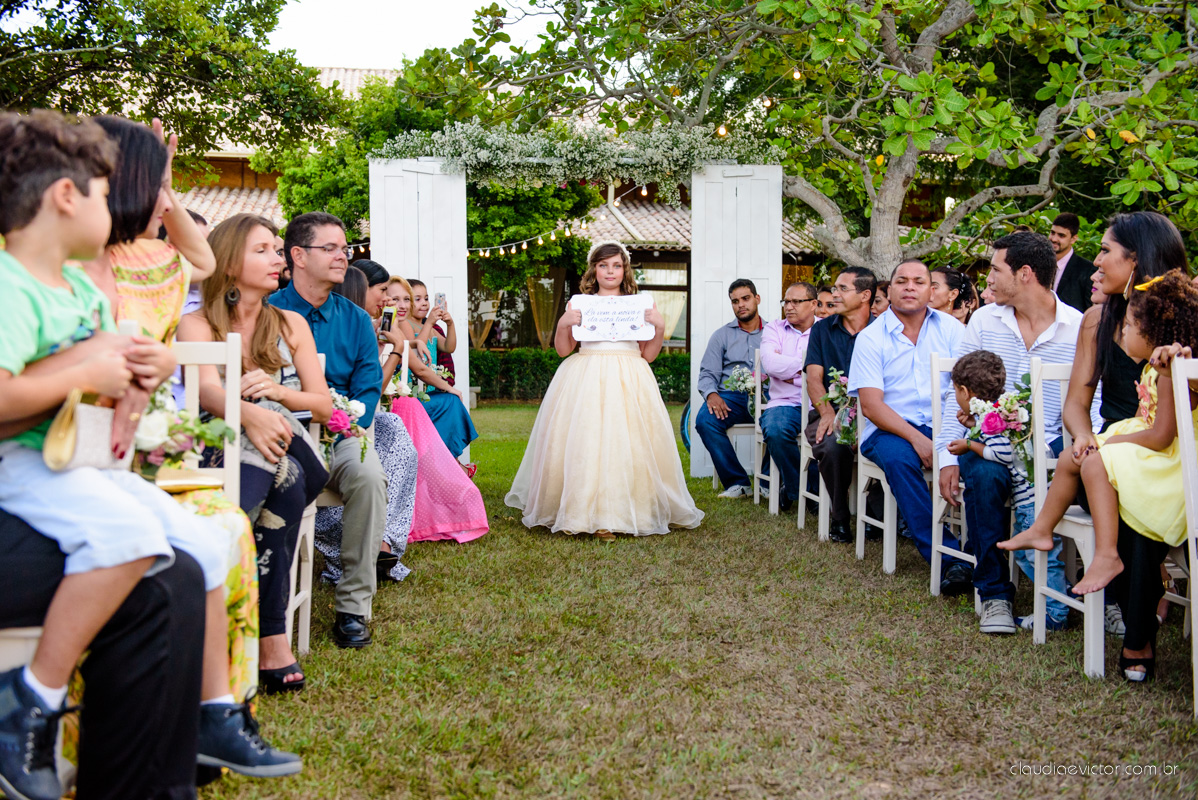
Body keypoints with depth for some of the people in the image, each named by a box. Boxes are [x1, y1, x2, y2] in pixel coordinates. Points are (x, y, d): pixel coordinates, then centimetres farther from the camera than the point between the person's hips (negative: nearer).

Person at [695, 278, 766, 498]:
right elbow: (707, 374, 10)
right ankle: (737, 483, -21)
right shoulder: (722, 335, 19)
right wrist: (711, 394, -12)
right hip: (731, 396, 1)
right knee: (705, 419, -31)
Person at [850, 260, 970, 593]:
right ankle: (947, 557, -29)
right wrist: (917, 439, -21)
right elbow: (870, 405, -7)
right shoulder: (871, 338, 3)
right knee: (898, 457, -35)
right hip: (889, 429, -1)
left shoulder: (950, 328, 10)